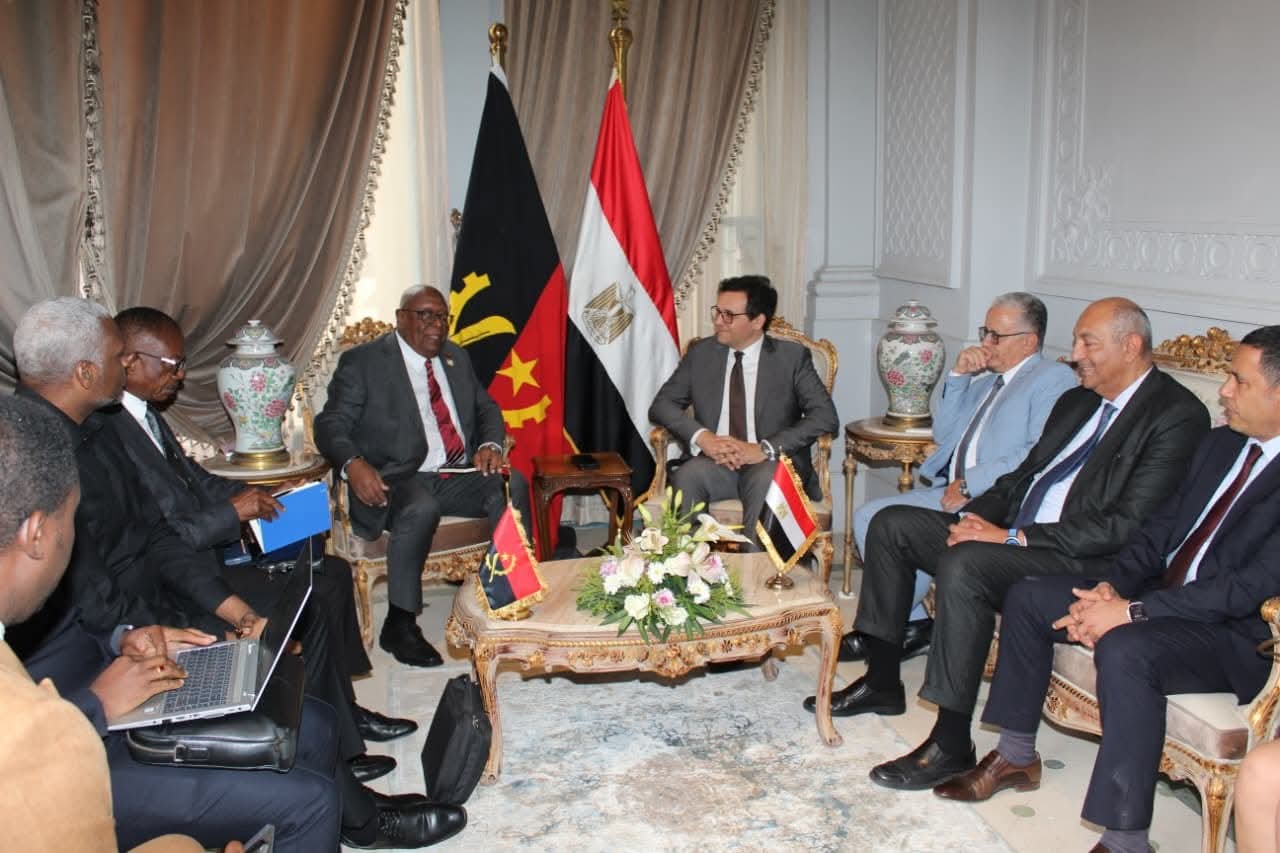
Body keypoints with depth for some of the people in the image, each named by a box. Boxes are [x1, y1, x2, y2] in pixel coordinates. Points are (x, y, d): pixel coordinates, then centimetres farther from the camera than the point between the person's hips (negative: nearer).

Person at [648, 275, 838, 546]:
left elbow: (825, 416, -7)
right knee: (687, 477, -31)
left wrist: (764, 449, -19)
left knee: (767, 481, -36)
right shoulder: (701, 353, 11)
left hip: (771, 465, -2)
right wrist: (703, 437, -13)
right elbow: (661, 405, 7)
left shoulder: (792, 356, 3)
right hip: (714, 462, 2)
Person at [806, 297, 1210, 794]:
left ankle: (951, 743, -23)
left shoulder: (1177, 416, -11)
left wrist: (1013, 536, -21)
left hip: (1081, 562, -9)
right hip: (1011, 536, 9)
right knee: (891, 525, 2)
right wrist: (976, 516, -1)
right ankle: (882, 683, 9)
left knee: (964, 565, -34)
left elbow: (1127, 525, -20)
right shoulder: (1078, 401, 17)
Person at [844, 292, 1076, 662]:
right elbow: (944, 435, 21)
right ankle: (910, 623, 0)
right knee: (868, 517, -7)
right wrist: (958, 377, 9)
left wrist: (971, 483, -18)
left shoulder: (1054, 379, -2)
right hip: (952, 493, 9)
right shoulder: (983, 379, 24)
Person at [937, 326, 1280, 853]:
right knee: (1028, 598, 0)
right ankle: (1016, 757, 13)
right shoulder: (1219, 444, 11)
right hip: (1161, 595, 9)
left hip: (1236, 634, -9)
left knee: (1124, 650, -37)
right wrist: (1110, 587, -7)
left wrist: (1131, 611, -26)